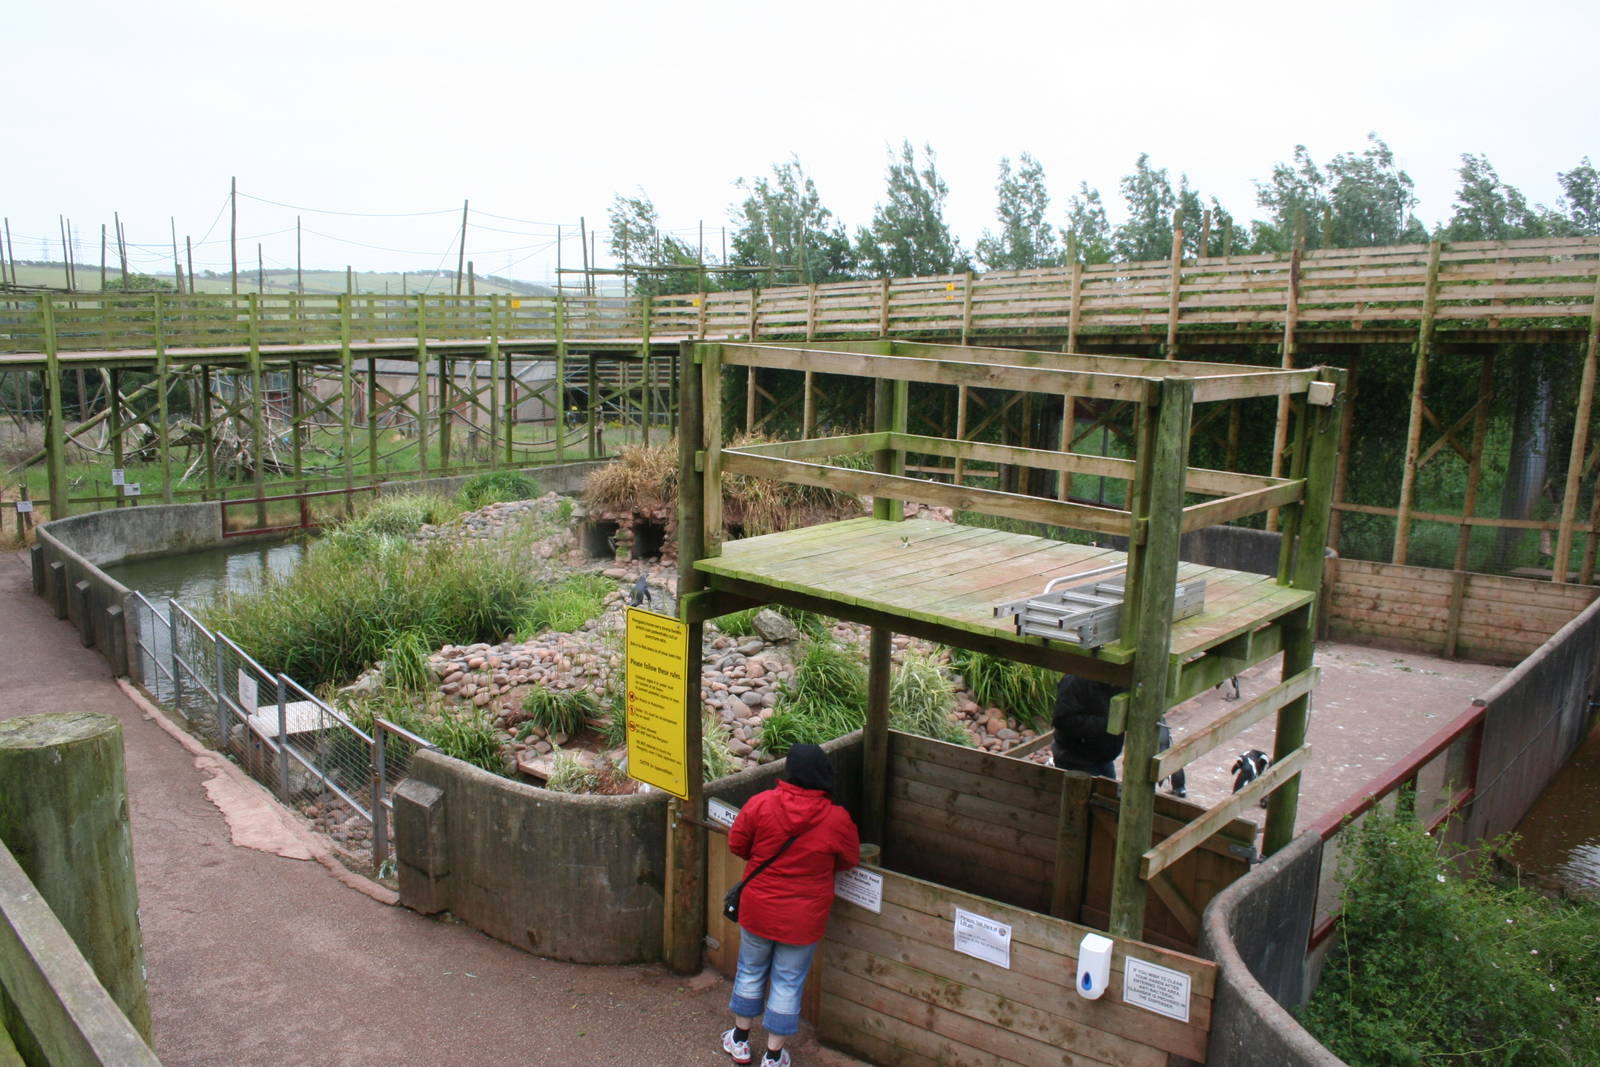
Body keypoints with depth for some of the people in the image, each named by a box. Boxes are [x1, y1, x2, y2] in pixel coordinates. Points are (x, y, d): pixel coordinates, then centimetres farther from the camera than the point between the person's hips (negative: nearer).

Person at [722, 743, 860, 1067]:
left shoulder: (760, 803, -17)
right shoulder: (837, 819, -18)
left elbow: (737, 844, -3)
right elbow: (849, 860, 0)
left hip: (758, 909, 1)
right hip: (803, 917, -1)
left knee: (751, 971, 22)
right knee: (788, 983, 14)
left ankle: (740, 1040, 37)